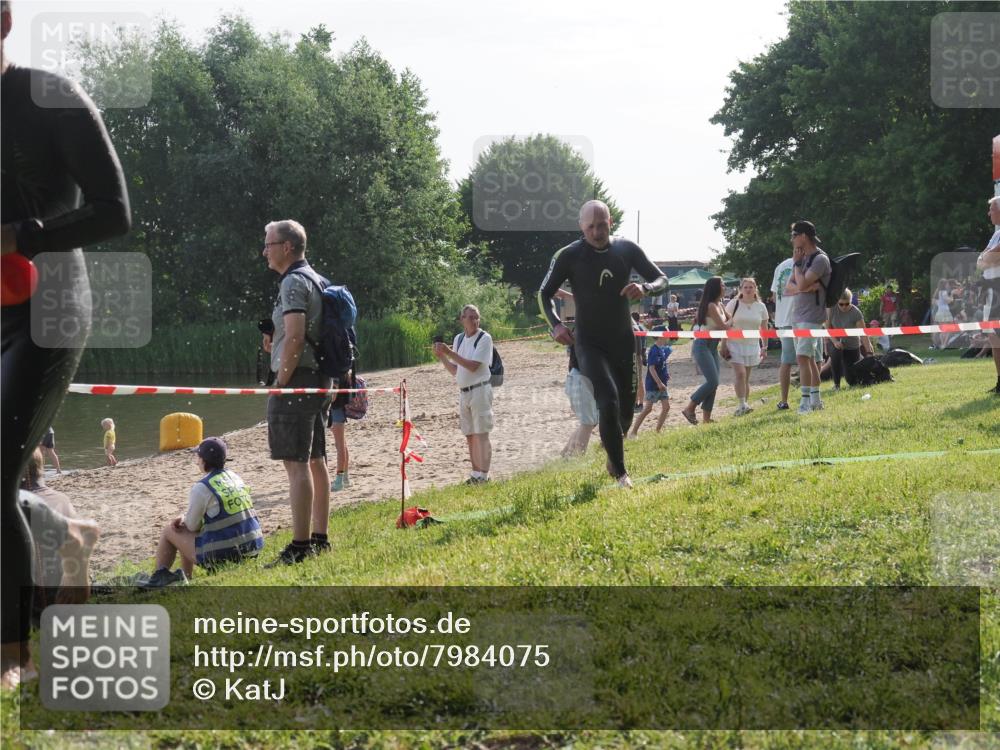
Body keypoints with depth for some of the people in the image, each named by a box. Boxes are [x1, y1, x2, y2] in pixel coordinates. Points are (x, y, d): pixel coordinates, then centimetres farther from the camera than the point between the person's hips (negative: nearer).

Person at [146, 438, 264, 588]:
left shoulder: (201, 488, -16)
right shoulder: (234, 477, 9)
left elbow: (192, 526, -5)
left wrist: (183, 520, 18)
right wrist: (184, 519, 11)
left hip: (223, 553, -8)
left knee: (169, 531, 13)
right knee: (186, 529, 29)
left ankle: (159, 576, 24)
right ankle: (184, 579, 35)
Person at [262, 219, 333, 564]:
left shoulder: (293, 282, -13)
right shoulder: (316, 279, 18)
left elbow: (295, 337, -22)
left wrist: (280, 382, -17)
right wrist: (275, 339, 12)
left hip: (296, 379, -10)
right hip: (319, 379, 10)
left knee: (296, 463, -11)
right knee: (315, 460, 13)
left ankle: (300, 546, -14)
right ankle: (320, 538, 18)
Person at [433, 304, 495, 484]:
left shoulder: (484, 338, -9)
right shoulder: (459, 339, 11)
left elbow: (473, 366, -18)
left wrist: (450, 352, -18)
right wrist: (441, 357, 1)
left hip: (480, 390, -7)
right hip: (463, 392, 7)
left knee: (481, 434, -9)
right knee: (470, 435, 10)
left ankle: (483, 475, -9)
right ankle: (475, 473, 17)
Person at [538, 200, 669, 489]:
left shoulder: (627, 249, -2)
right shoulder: (569, 256, -10)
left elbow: (661, 280, 4)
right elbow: (544, 294, 0)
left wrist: (645, 288, -20)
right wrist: (556, 325, -17)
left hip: (623, 342, 4)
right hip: (590, 343, -4)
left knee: (625, 409, 10)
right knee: (609, 401, -22)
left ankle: (613, 458, 39)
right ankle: (620, 473, -14)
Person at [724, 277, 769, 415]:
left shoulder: (760, 307, 5)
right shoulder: (733, 304, -3)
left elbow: (764, 329, 10)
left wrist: (764, 347, 6)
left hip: (752, 346, 3)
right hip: (735, 344, -3)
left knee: (746, 377, 7)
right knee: (740, 374, -17)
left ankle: (745, 405, 13)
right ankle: (742, 405, -15)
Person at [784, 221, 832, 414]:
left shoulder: (820, 259, -11)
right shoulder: (802, 258, 16)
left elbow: (802, 284, -21)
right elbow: (788, 288, 9)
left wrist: (797, 264, -7)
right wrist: (805, 288, -12)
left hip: (811, 316, -9)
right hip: (797, 316, 9)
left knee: (803, 357, -16)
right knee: (809, 359, 12)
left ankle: (806, 401, -18)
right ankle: (815, 399, 18)